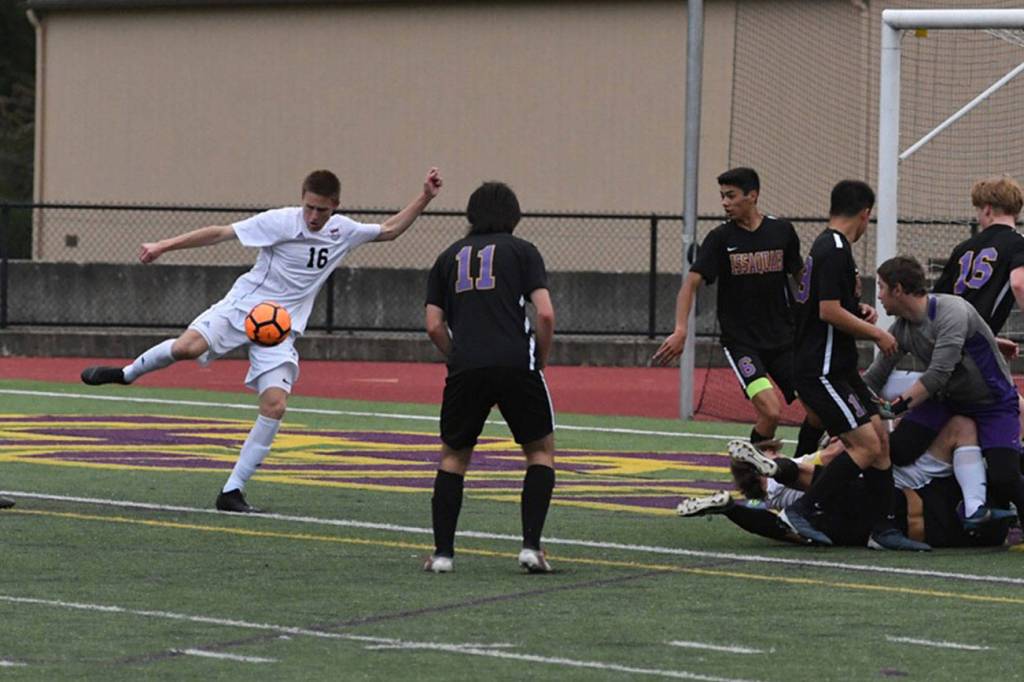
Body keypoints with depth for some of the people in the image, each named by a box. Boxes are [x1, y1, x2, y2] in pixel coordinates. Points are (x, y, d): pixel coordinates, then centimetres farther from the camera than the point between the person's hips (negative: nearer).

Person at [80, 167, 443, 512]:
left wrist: (424, 198, 13)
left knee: (275, 405, -14)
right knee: (188, 346, -32)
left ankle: (232, 491, -5)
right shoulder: (280, 222, -10)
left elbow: (389, 230, 23)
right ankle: (127, 373, -1)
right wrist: (165, 245, -16)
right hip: (243, 305, -4)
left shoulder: (343, 231, 6)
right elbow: (220, 233, -12)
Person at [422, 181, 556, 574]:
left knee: (453, 456, 20)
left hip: (465, 369, 2)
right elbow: (545, 314, -1)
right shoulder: (522, 251, 11)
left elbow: (434, 326, 11)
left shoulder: (449, 257, 20)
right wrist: (540, 361, 12)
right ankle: (531, 545, 3)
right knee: (541, 450, 16)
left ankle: (443, 551, 11)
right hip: (516, 364, -2)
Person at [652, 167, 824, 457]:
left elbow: (800, 278, 17)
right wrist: (681, 330, -25)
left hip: (782, 339, 3)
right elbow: (691, 283, -12)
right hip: (741, 343, -3)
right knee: (770, 411, -22)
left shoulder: (782, 231, 3)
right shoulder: (720, 238, -5)